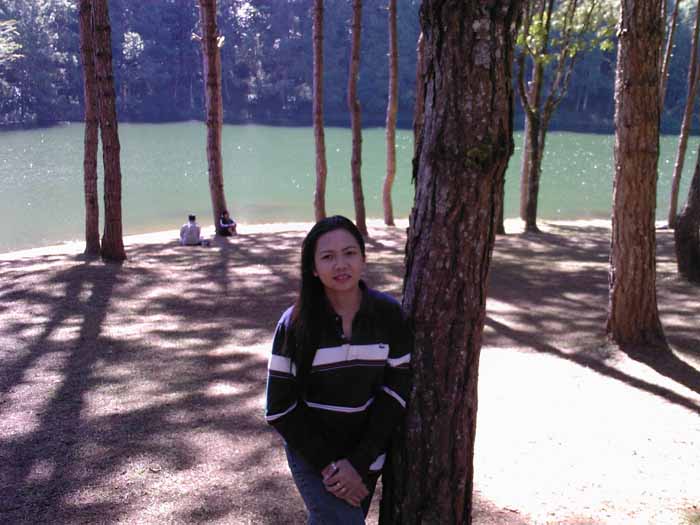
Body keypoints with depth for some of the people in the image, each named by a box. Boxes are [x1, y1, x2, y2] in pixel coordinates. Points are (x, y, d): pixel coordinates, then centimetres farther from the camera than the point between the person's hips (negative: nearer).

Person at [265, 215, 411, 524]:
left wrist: (359, 462, -13)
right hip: (312, 453, -2)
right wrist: (329, 464, -14)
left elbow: (395, 392, -7)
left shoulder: (389, 314, -10)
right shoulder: (295, 324, -13)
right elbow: (280, 408, -10)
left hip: (366, 454, 2)